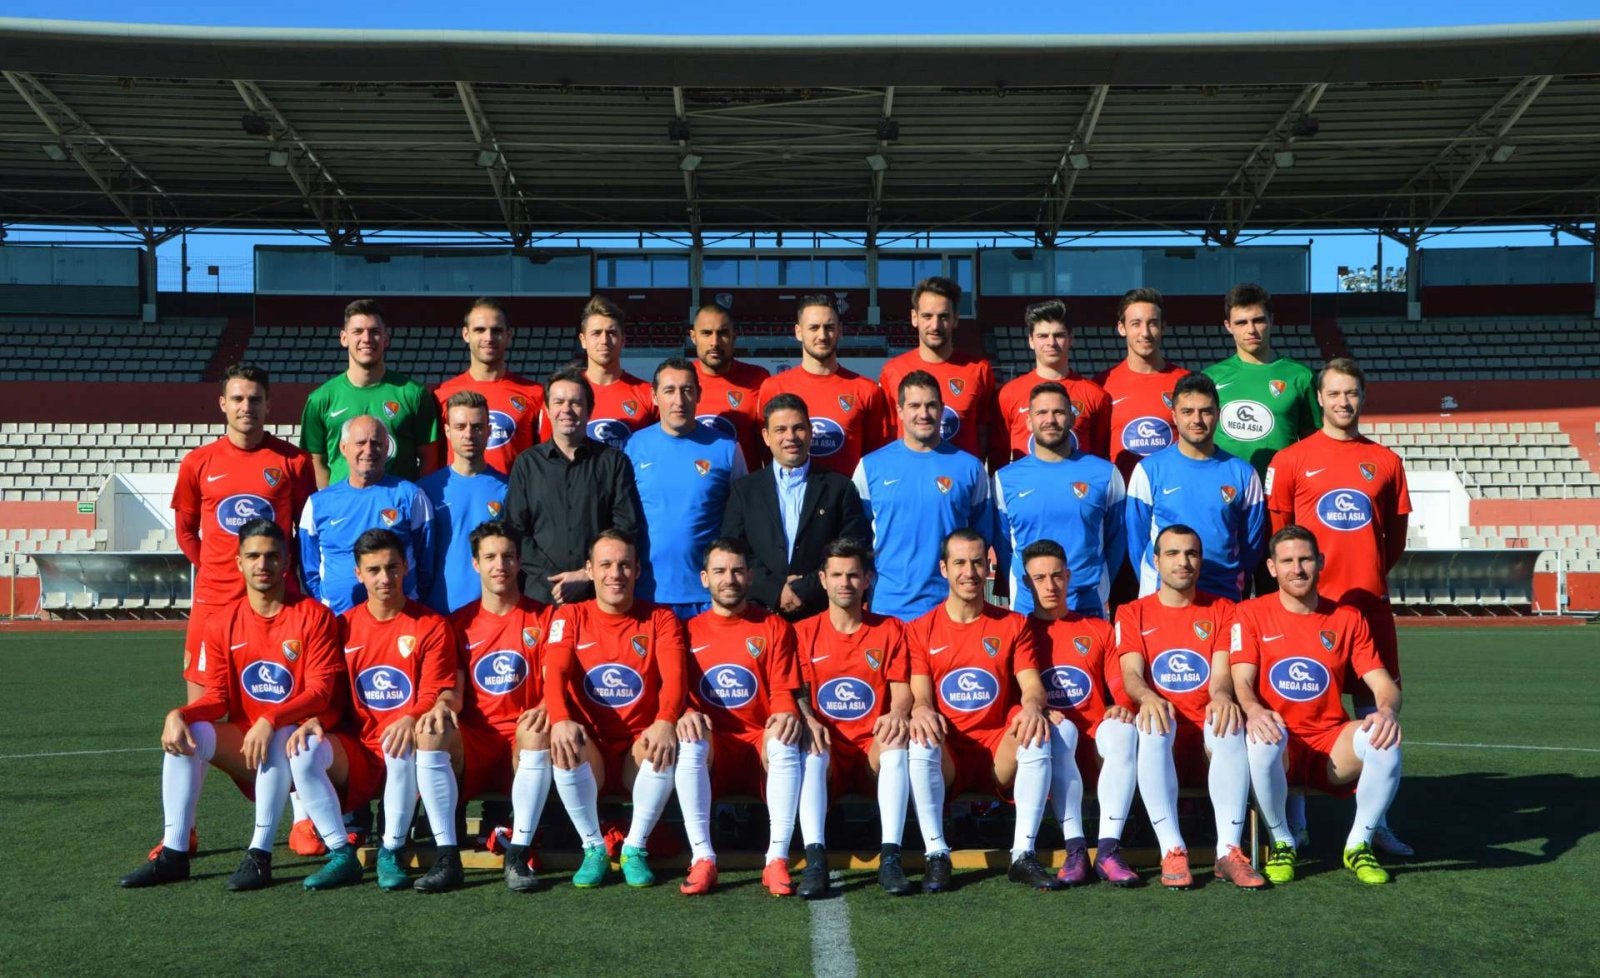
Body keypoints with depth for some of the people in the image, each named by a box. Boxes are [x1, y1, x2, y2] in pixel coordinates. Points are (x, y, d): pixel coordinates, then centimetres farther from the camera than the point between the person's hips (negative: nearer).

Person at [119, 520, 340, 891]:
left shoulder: (314, 616, -8)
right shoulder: (221, 622, 4)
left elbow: (319, 691, -15)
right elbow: (216, 696, 2)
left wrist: (270, 722, -31)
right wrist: (180, 714, -20)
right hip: (245, 746, 4)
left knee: (280, 736, -35)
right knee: (186, 733, -19)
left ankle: (260, 855, -31)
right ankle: (173, 853, -19)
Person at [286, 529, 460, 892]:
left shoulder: (431, 626, -1)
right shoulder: (344, 626, 10)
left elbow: (439, 695, -6)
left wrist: (412, 719, -28)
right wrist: (313, 721, -13)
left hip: (404, 746, -3)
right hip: (356, 750, 4)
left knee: (402, 745, -38)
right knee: (304, 751, -25)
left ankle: (391, 853, -21)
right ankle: (341, 856, -15)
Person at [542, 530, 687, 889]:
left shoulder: (660, 619, 4)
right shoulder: (569, 617, 5)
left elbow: (673, 676, -13)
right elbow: (555, 674, -11)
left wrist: (666, 721, -35)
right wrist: (560, 719, -33)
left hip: (640, 746, 0)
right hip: (590, 745, 0)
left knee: (666, 747, -32)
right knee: (565, 746, -32)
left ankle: (635, 848, -14)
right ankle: (593, 848, -14)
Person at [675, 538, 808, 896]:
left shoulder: (774, 627, 10)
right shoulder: (689, 631, 12)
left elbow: (783, 692, 2)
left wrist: (788, 714, -22)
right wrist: (686, 714, -20)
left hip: (760, 741, 0)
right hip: (714, 746, 1)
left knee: (785, 743, -34)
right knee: (689, 743, -33)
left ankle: (777, 859, -34)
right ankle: (702, 859, -32)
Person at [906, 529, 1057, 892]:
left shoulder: (1013, 625, 11)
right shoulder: (920, 630, 9)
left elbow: (1032, 684, 1)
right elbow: (919, 694, -1)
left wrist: (1031, 706, -25)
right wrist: (921, 709, -26)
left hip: (1000, 752, 1)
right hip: (947, 755, 0)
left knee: (1037, 735, -31)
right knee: (921, 740, -33)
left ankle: (1023, 855, -28)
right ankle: (936, 856, -29)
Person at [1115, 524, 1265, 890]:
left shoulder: (1222, 610, 13)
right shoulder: (1133, 613, 12)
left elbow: (1221, 675, -1)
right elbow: (1131, 674, -4)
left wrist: (1222, 695, -27)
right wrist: (1147, 697, -29)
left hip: (1207, 735, 1)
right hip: (1164, 736, 0)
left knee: (1230, 724, -34)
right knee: (1154, 724, -36)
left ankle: (1229, 850, -36)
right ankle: (1172, 851, -38)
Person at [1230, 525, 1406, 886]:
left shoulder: (1347, 618, 9)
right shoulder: (1252, 613, 3)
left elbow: (1383, 684, 3)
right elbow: (1241, 681, -8)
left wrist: (1388, 711, -22)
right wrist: (1253, 710, -32)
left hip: (1331, 743, 2)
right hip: (1279, 746, -2)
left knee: (1385, 740, -29)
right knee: (1263, 739, -38)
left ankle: (1359, 845, -7)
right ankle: (1281, 843, -12)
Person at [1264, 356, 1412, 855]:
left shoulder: (1386, 461, 10)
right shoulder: (1291, 459, 2)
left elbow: (1396, 535, 16)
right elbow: (1275, 533, 4)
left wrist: (1369, 572, 8)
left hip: (1370, 602, 3)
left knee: (1376, 710, 4)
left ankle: (1374, 823, 14)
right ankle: (1294, 822, 12)